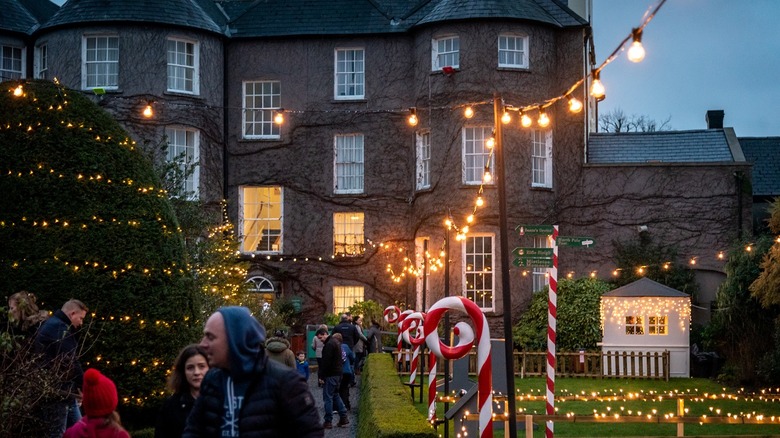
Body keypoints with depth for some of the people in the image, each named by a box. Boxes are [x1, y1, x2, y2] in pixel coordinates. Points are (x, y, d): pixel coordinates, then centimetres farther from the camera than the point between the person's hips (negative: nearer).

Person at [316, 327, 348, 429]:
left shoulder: (329, 344, -17)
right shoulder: (335, 341, 15)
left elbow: (326, 362, -21)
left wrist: (321, 375, -14)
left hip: (331, 374, -10)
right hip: (338, 372, 10)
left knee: (328, 397, -4)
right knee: (335, 395, 18)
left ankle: (328, 421, -1)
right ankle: (343, 417, 15)